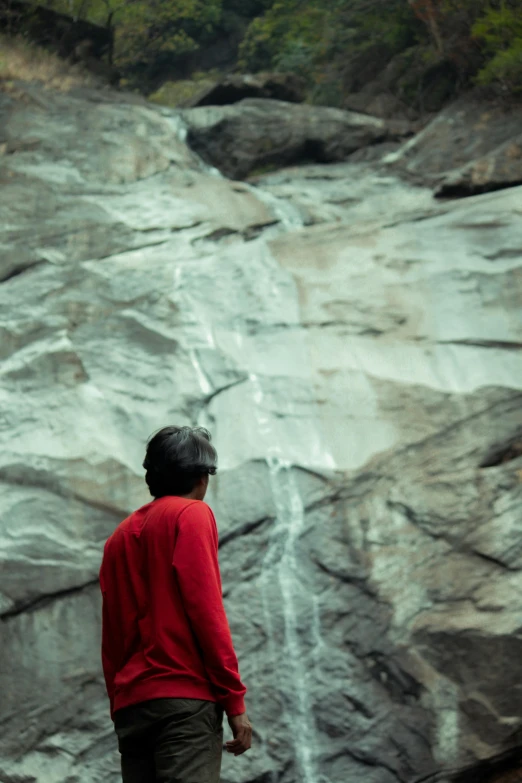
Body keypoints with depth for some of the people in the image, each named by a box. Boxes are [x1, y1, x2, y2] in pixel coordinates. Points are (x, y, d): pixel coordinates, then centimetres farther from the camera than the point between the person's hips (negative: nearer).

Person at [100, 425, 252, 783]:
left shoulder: (121, 535, 21)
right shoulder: (192, 515, 1)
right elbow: (206, 609, -9)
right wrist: (234, 698, -8)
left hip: (130, 704, 7)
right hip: (184, 700, -7)